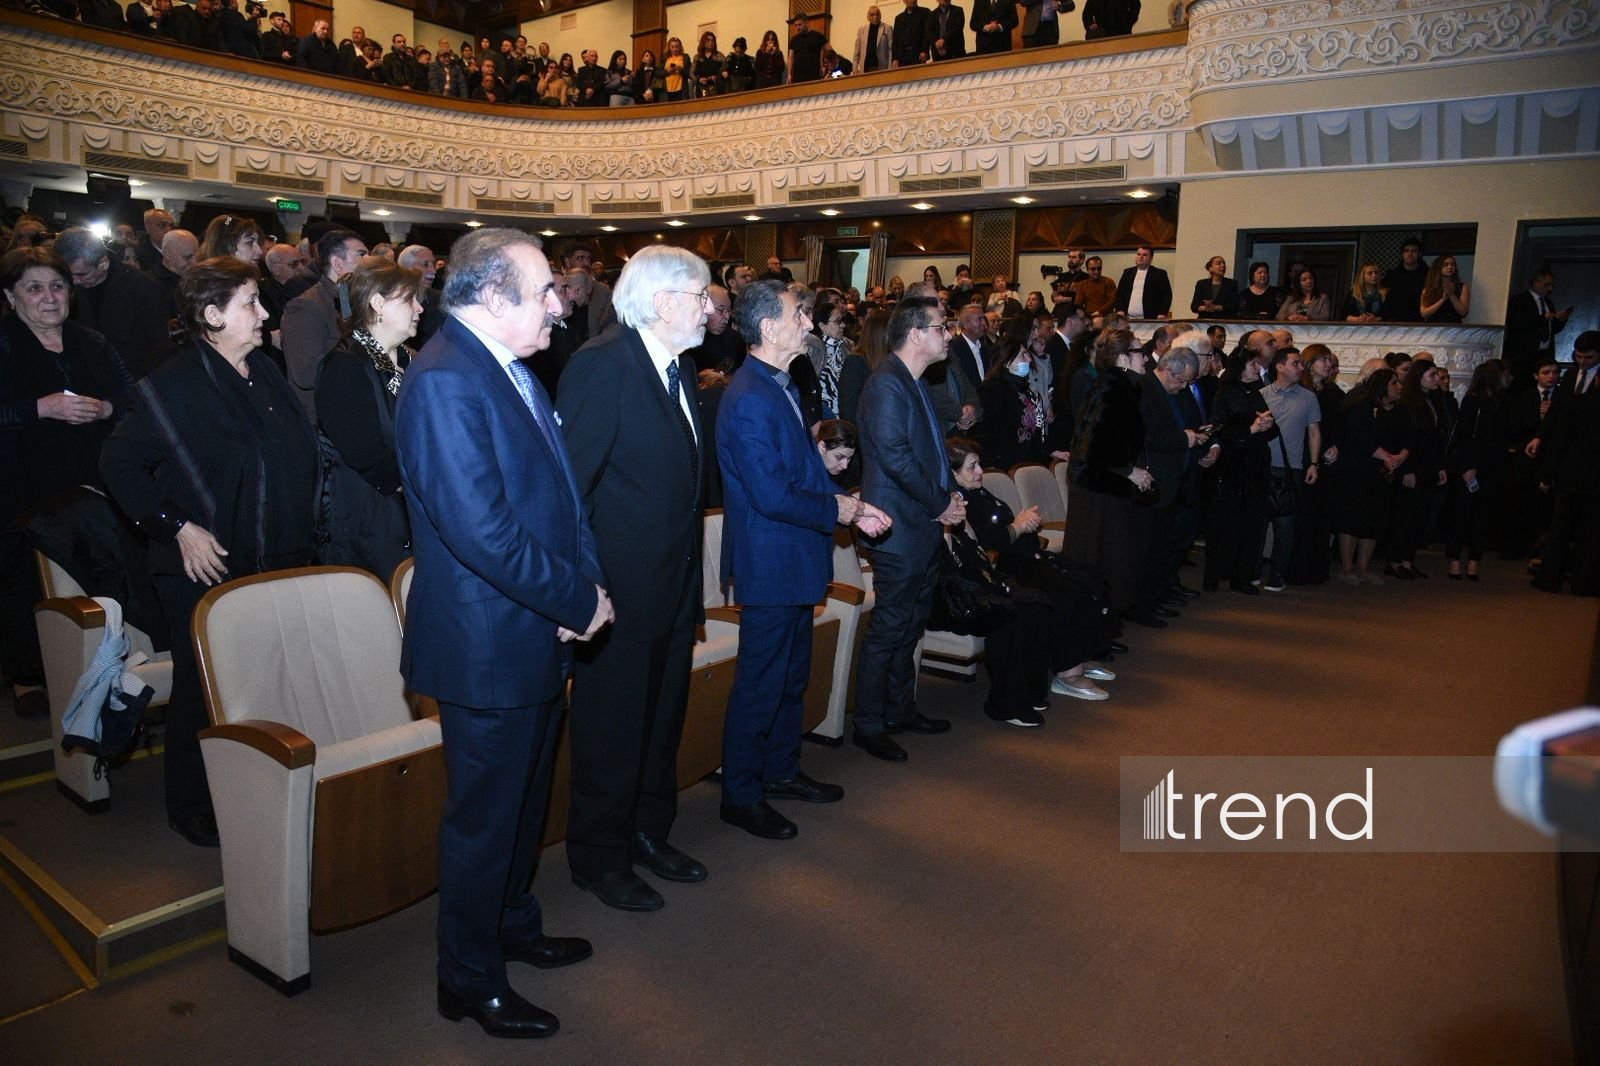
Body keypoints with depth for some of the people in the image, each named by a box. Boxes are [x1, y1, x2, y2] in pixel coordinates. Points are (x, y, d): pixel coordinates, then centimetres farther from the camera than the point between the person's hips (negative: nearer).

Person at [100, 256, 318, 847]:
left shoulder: (264, 371, 8)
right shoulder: (171, 386, -13)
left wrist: (299, 540, 11)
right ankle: (191, 809, 24)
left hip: (277, 564, 6)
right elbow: (120, 464, -11)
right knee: (203, 690, 7)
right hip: (208, 567, -6)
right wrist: (176, 527, -16)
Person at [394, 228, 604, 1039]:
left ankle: (514, 926, 46)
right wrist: (579, 600, -18)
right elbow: (481, 527, -28)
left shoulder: (512, 370, 9)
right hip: (488, 646, -9)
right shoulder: (445, 381, -22)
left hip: (537, 636, 9)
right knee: (484, 817, 8)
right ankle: (469, 980, 29)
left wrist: (584, 583, -4)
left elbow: (557, 490, 12)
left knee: (524, 802, 24)